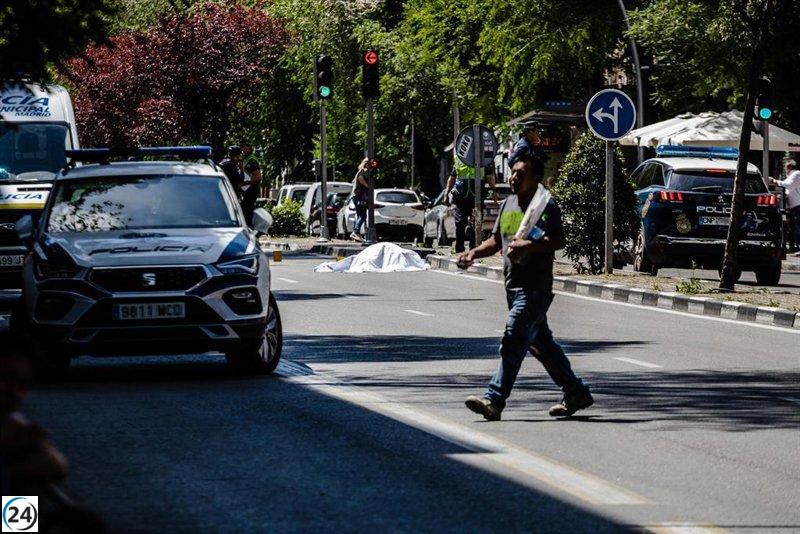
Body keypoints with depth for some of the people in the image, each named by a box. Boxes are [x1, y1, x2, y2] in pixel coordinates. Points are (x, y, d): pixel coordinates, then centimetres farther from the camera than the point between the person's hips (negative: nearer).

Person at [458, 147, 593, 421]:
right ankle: (576, 393, 25)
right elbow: (496, 240, 24)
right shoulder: (508, 204, 16)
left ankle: (494, 400, -20)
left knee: (513, 341, -16)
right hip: (515, 286, 9)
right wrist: (473, 253, 7)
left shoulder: (545, 205, -9)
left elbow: (558, 241, -21)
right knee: (541, 343, 15)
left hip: (536, 288, -9)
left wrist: (528, 246, -34)